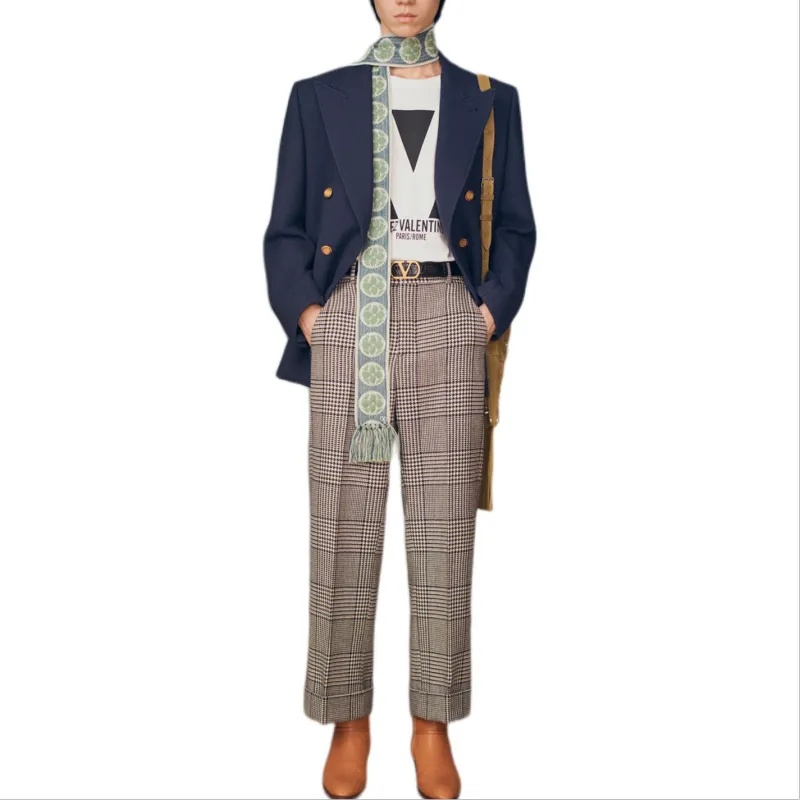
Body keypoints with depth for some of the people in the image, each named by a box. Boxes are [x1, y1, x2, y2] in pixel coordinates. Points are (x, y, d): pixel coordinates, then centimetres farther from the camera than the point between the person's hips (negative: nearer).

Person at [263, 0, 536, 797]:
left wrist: (492, 310, 1)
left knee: (444, 530, 2)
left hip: (445, 320, 1)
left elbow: (515, 226, 14)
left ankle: (433, 724, 16)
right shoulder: (319, 97, 11)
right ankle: (348, 720, 16)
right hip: (347, 319, 0)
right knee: (343, 529, 1)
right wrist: (305, 312, -3)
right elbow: (286, 229, 10)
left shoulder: (489, 101, 13)